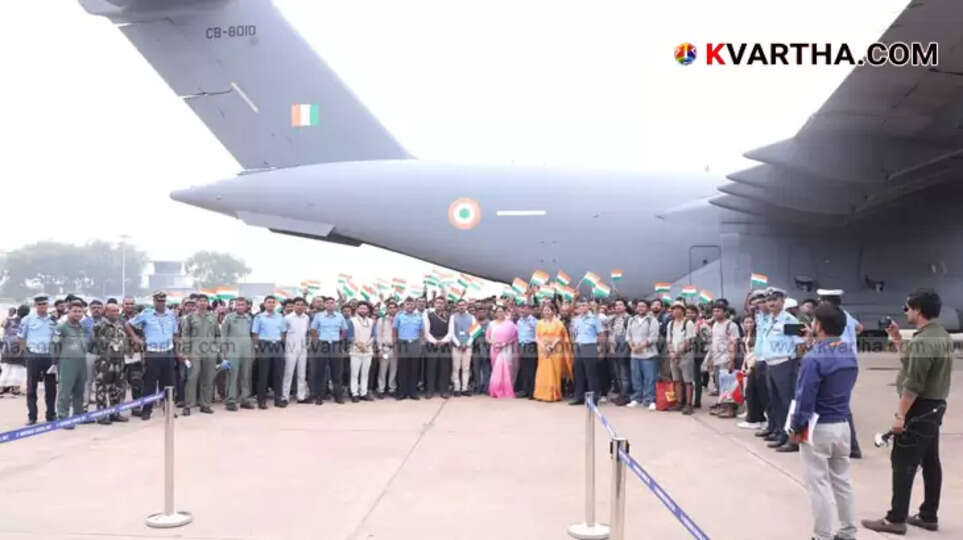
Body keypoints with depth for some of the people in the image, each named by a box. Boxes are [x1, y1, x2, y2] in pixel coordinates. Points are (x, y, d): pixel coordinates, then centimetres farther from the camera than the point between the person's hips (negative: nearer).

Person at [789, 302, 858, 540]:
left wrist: (796, 428, -11)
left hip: (818, 429, -8)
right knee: (842, 480, 17)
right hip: (843, 426, 8)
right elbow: (843, 388, 13)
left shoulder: (814, 358, -21)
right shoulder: (850, 354, 4)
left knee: (819, 485, 2)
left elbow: (805, 398, -21)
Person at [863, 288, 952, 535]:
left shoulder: (922, 341, -22)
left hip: (919, 408, -10)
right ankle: (929, 516, 22)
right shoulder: (943, 337, 10)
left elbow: (913, 384, -24)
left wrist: (900, 414, -19)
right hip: (936, 405, 10)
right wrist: (897, 339, 14)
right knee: (930, 461, 14)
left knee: (903, 463, -4)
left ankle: (896, 519, 0)